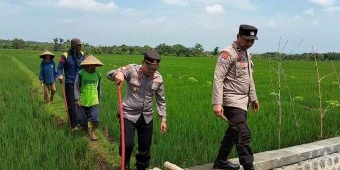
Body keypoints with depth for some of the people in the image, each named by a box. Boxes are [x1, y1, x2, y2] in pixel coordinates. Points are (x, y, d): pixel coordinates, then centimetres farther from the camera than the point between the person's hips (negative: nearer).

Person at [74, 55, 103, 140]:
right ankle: (85, 131, 36)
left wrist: (99, 97, 18)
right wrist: (77, 99, -9)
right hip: (82, 101, -1)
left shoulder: (98, 74, -1)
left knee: (95, 119, -5)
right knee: (82, 119, 11)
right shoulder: (81, 73, -11)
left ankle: (93, 132, 18)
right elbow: (76, 86, -7)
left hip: (94, 101, 1)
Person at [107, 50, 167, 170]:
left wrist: (163, 119, 4)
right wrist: (118, 73, -39)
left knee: (145, 148, 10)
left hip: (146, 117, 3)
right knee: (128, 144, -12)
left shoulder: (158, 78, -2)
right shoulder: (132, 69, -11)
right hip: (129, 115, -3)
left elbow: (161, 100, 7)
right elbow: (109, 74, -15)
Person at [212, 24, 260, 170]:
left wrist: (253, 98, 24)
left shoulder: (247, 54, 15)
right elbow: (218, 78, -20)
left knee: (233, 132, 17)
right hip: (232, 101, -10)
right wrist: (217, 103, -26)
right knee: (243, 135, -10)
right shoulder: (228, 53, -13)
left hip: (243, 101, 10)